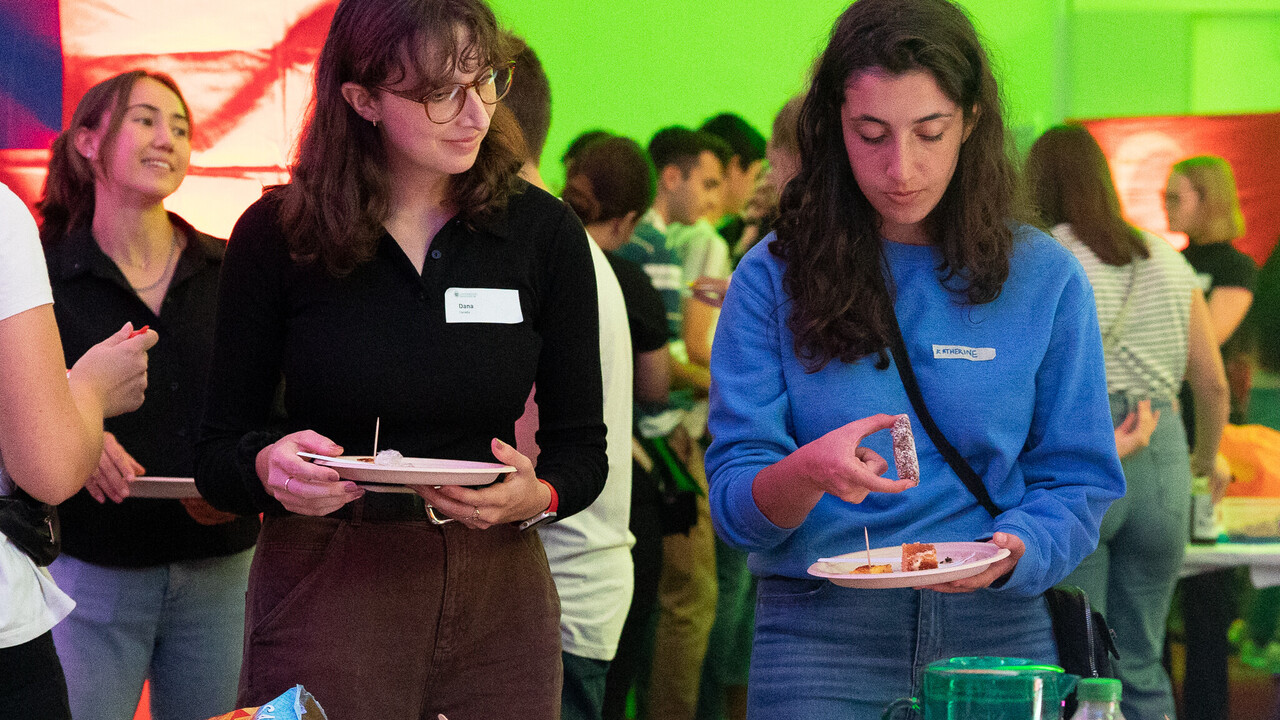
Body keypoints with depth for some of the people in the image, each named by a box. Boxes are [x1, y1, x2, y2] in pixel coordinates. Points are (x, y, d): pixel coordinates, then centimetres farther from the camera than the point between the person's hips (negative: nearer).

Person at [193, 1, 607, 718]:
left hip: (497, 598, 2)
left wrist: (539, 494, -18)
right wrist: (268, 467, -21)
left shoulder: (545, 233, 0)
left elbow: (581, 447, 4)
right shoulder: (276, 235, -4)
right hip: (322, 597, -1)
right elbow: (218, 456, 1)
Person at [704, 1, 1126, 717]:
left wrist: (1012, 552, -18)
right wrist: (806, 475, -26)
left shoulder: (1046, 280, 2)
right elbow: (736, 504, -4)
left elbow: (1077, 483, 3)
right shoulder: (775, 278, 0)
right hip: (818, 638, -1)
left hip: (999, 634, 1)